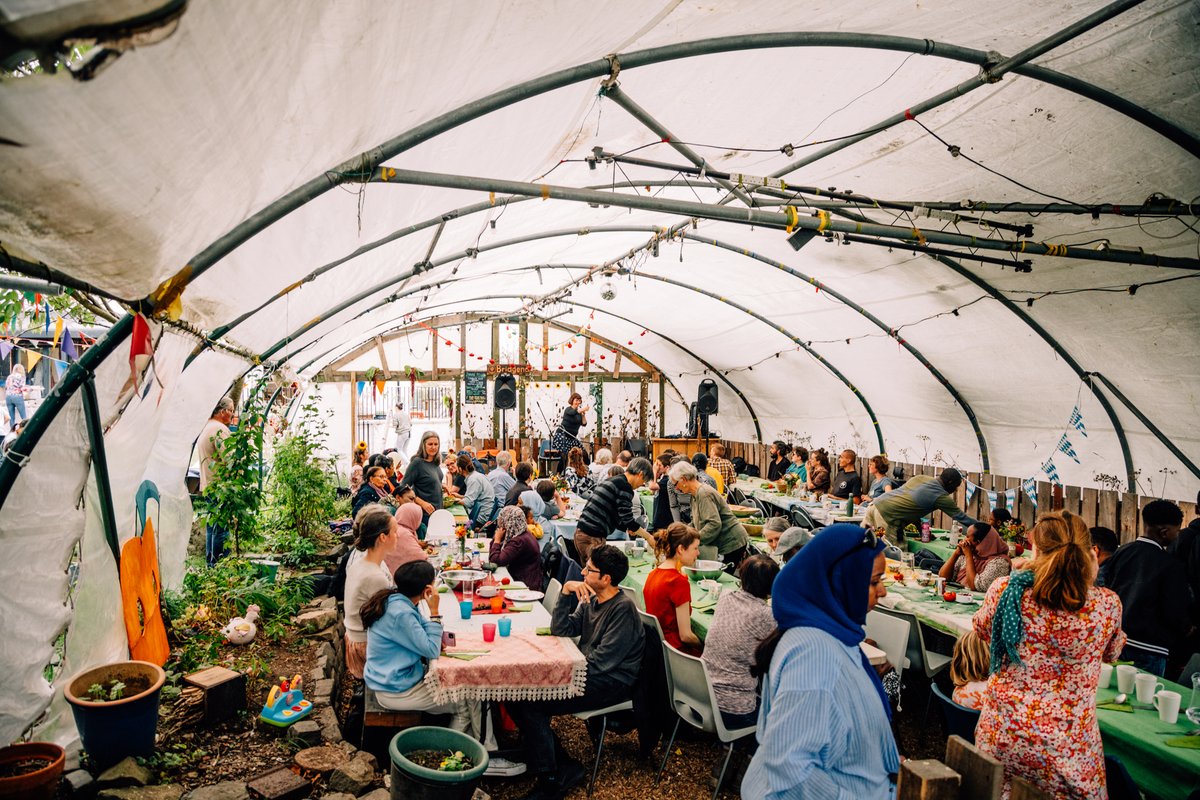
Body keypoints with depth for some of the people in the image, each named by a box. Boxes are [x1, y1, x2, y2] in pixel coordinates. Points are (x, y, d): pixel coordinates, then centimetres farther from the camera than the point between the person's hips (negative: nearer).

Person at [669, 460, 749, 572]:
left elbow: (714, 524, -27)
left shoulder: (704, 494, -19)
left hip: (731, 544, -10)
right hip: (722, 545, 10)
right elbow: (695, 523, 19)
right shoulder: (695, 495, 12)